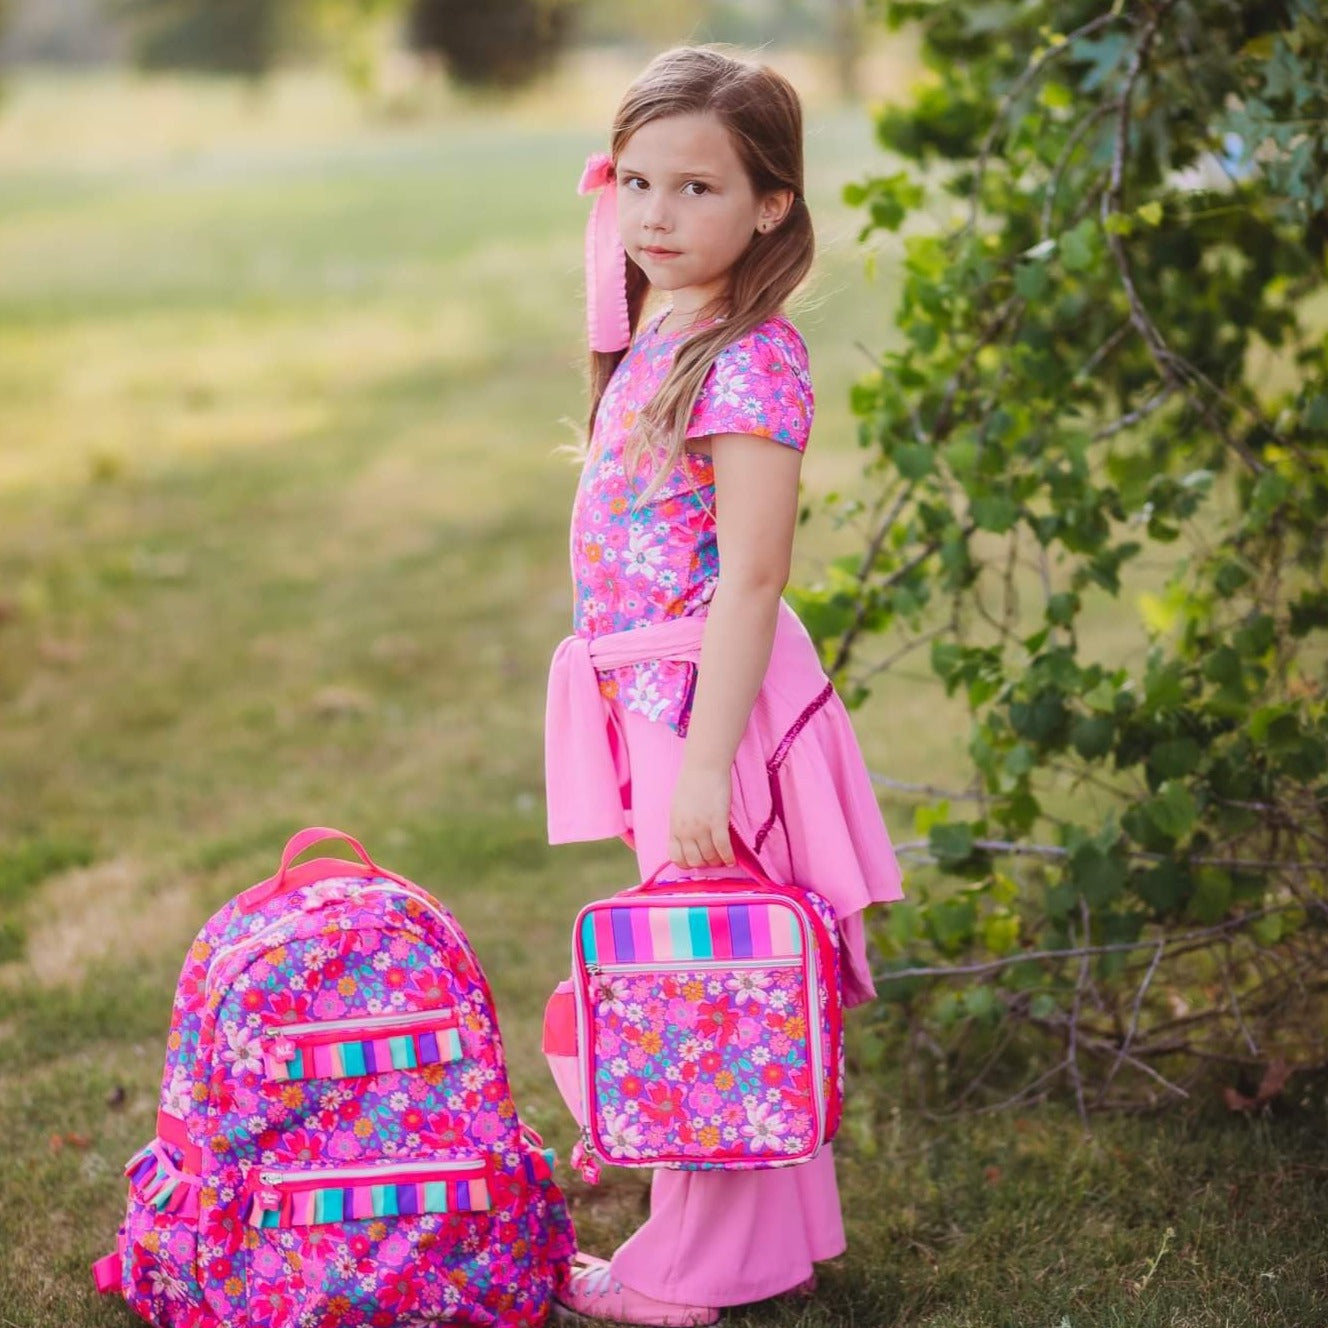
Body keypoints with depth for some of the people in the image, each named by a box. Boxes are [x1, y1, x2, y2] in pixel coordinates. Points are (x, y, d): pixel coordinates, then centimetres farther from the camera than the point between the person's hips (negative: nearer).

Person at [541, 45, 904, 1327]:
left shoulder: (750, 365, -18)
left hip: (709, 697, -9)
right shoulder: (654, 338, 9)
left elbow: (749, 582, -22)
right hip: (647, 696, 9)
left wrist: (706, 760, -24)